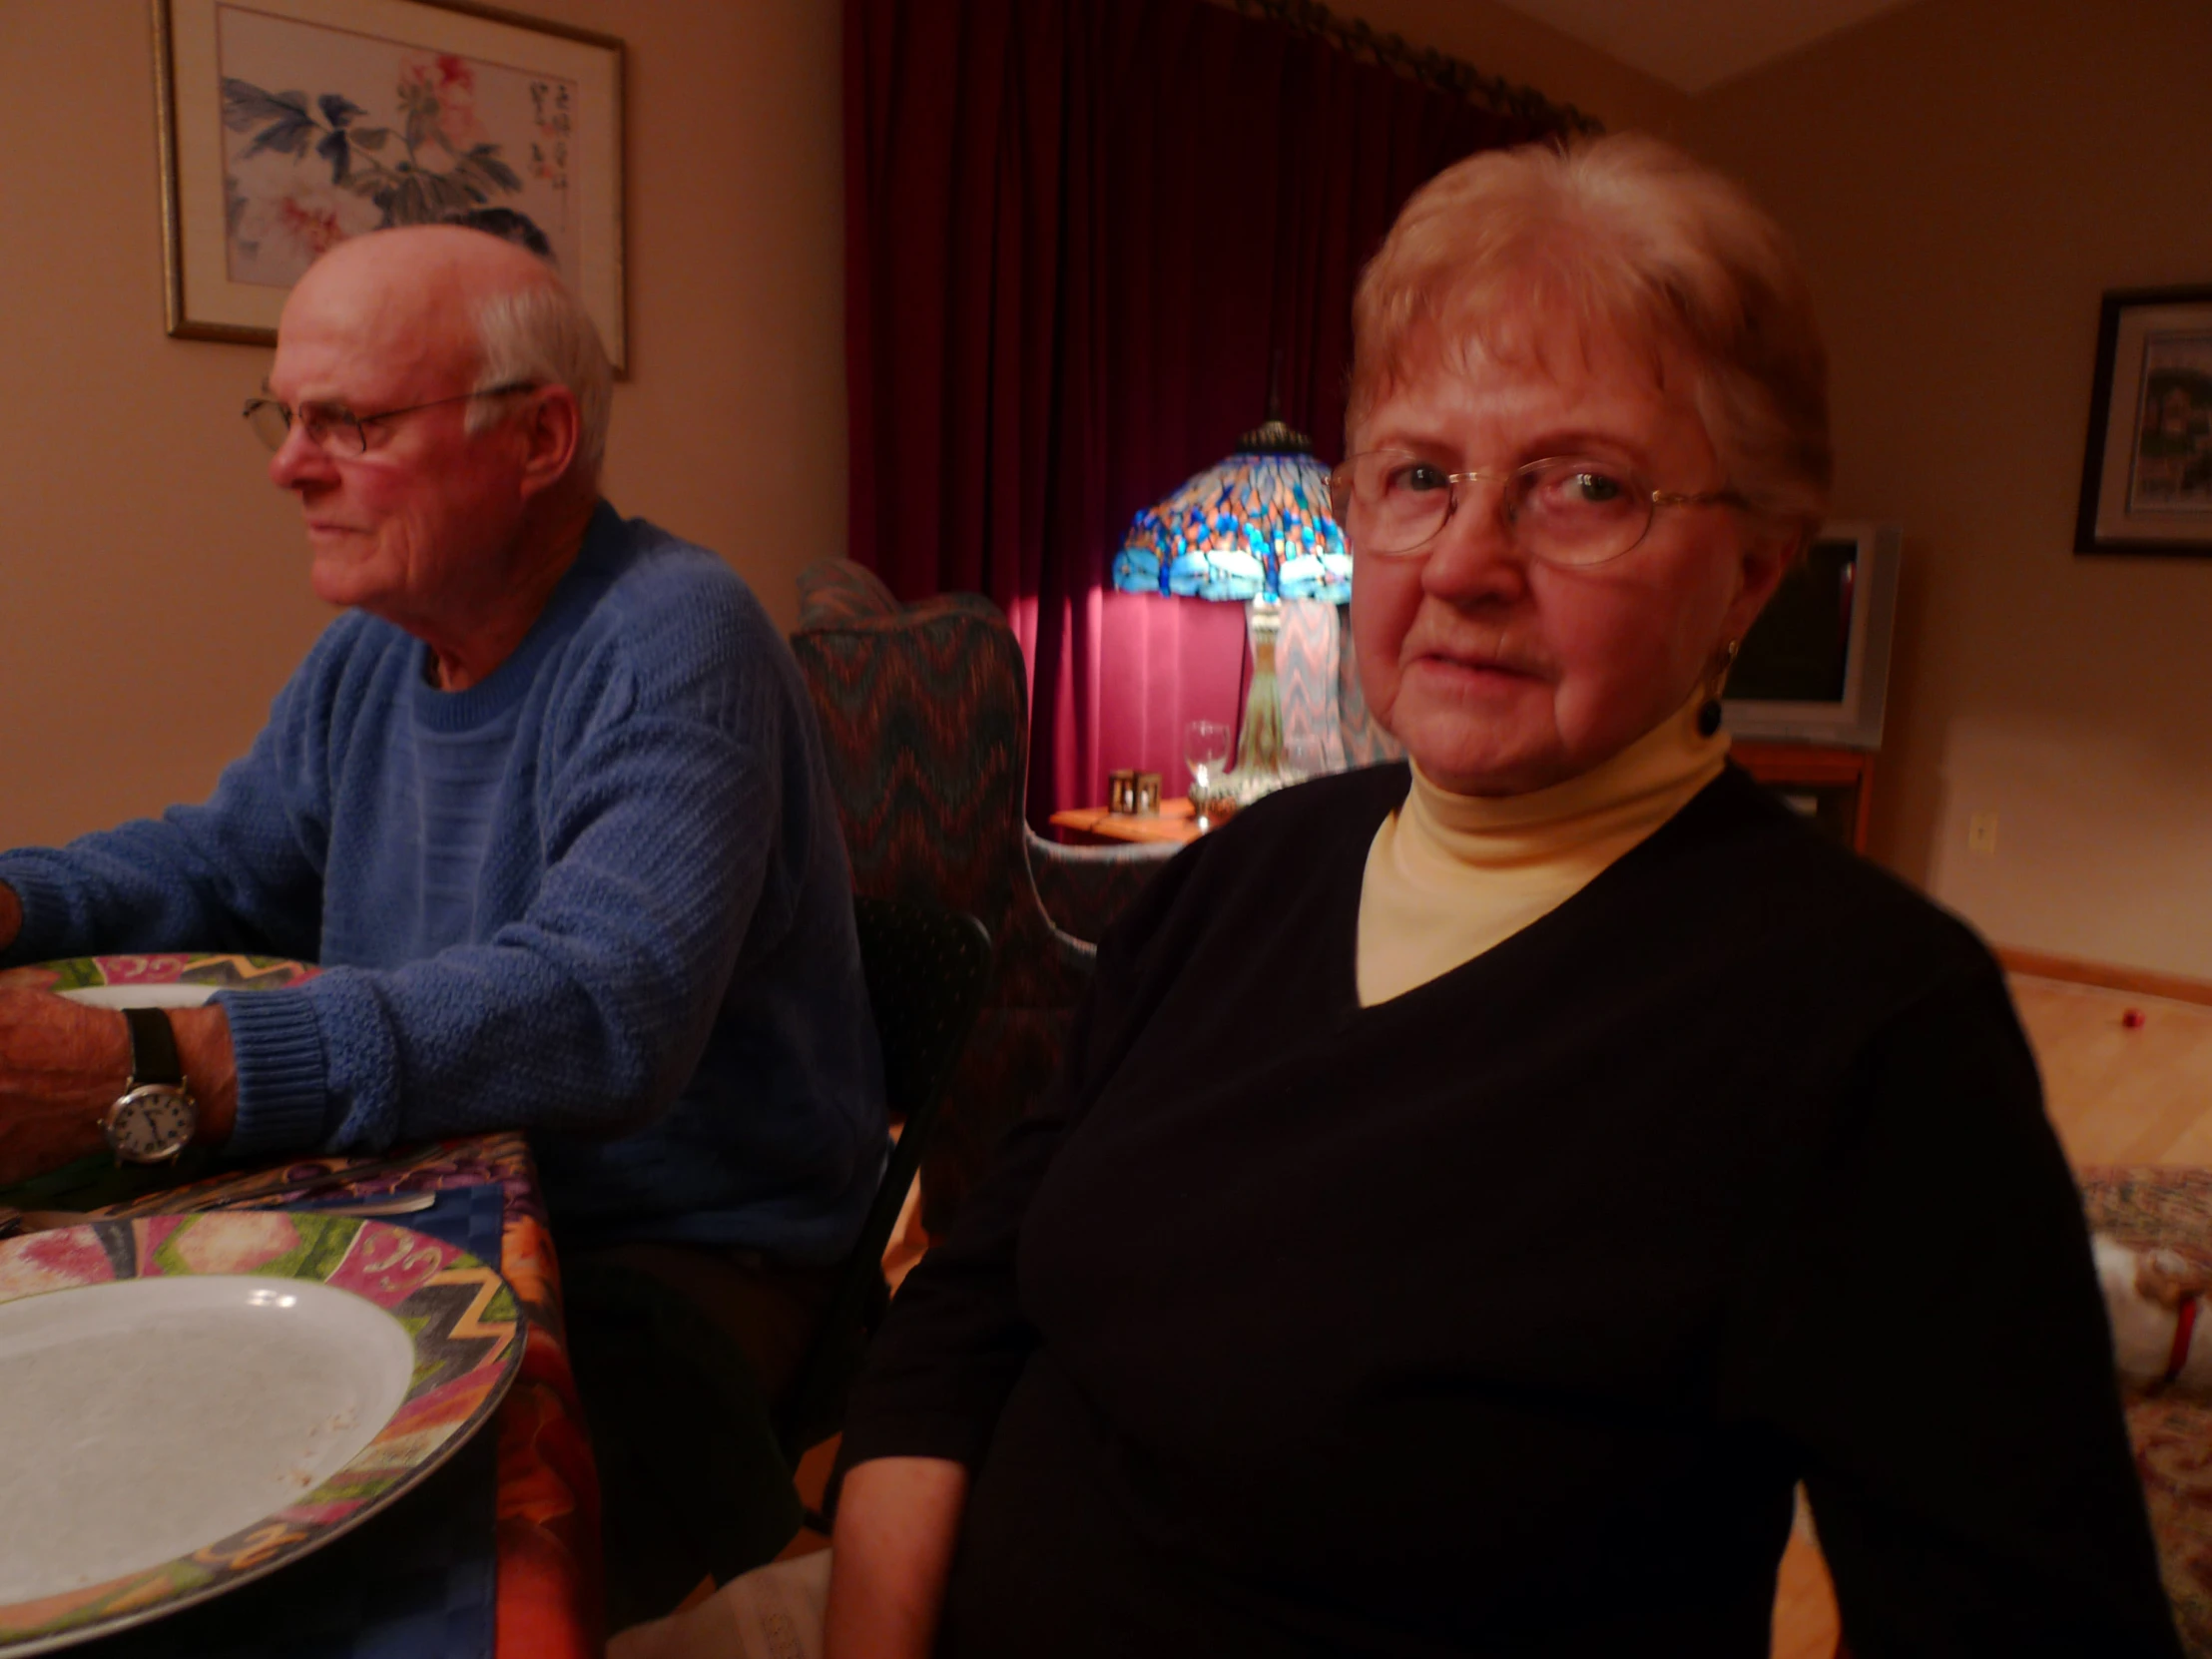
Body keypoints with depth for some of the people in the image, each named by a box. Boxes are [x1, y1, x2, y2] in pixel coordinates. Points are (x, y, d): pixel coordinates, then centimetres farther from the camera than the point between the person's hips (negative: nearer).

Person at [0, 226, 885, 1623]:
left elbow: (603, 1011, -34)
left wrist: (136, 1076, -39)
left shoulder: (673, 642, -21)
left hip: (683, 1258, -7)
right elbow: (217, 862, 20)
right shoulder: (375, 645, 8)